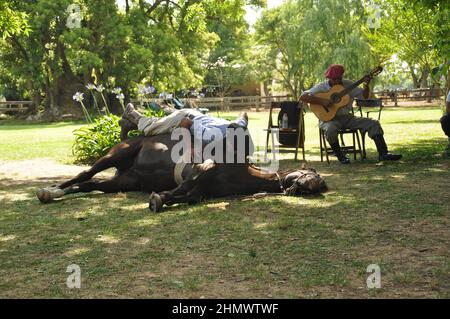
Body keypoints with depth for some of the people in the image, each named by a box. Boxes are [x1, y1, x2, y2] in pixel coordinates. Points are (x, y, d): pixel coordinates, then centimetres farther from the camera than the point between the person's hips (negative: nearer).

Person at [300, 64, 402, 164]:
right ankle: (339, 155, -15)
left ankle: (383, 153, -9)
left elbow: (364, 96, 10)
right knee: (330, 129, -41)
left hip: (346, 117, 5)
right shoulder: (321, 87, -6)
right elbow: (303, 97, -17)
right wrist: (321, 101, -25)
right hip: (329, 118, -4)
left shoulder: (347, 84, 6)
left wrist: (366, 86, -11)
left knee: (373, 123, -9)